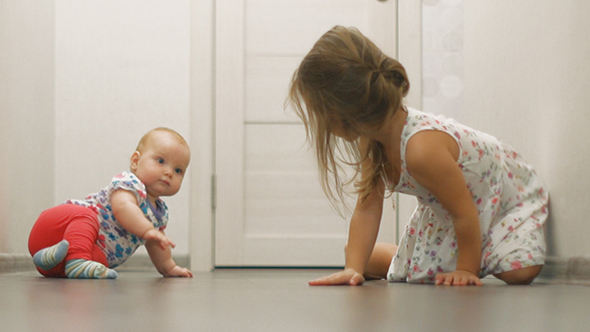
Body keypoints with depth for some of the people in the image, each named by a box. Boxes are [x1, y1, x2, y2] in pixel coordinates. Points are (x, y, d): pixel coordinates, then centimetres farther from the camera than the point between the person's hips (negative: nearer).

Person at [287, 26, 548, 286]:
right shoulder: (369, 138, -17)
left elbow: (465, 214, -34)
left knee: (518, 271, -29)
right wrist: (353, 268, -25)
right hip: (446, 211, 6)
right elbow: (367, 206, -14)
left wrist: (467, 270, -22)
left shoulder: (422, 148, -44)